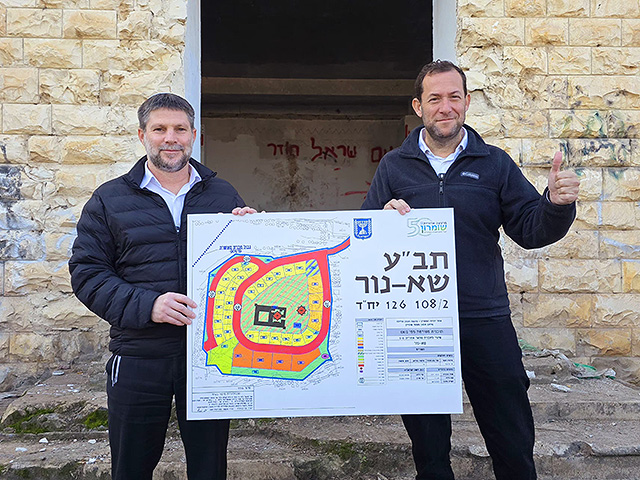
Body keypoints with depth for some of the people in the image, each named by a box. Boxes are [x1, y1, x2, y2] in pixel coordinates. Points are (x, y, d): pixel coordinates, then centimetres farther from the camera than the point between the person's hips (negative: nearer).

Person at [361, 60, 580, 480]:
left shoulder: (494, 163, 5)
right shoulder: (393, 167, 6)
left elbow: (530, 230, 2)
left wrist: (557, 204, -18)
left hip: (485, 319, 0)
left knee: (514, 444, 9)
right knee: (428, 445, 15)